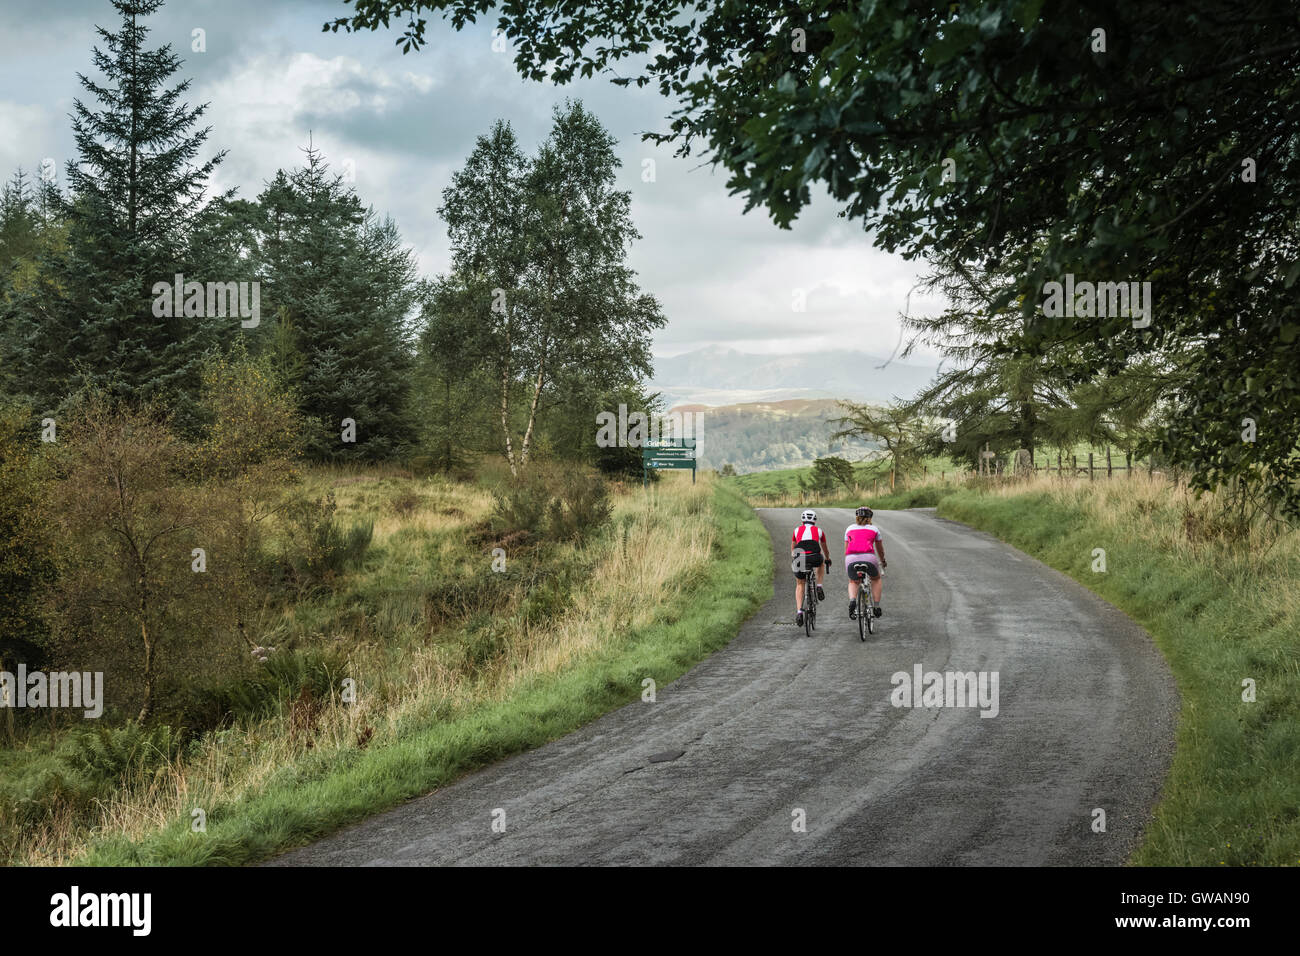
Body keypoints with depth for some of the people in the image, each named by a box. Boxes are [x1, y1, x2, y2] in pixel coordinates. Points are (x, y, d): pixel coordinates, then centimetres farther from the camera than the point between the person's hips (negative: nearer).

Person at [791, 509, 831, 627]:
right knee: (821, 563, 37)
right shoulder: (819, 531, 25)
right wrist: (828, 560, 60)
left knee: (799, 585, 21)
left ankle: (799, 612, 5)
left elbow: (792, 549, 39)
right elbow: (825, 548, 42)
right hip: (815, 558, -1)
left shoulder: (797, 530, 26)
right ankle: (819, 587, 20)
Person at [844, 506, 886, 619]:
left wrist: (846, 566, 40)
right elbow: (880, 549, 33)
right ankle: (877, 607, 22)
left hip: (851, 559, 1)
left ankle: (852, 601, -2)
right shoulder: (874, 529, 21)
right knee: (876, 579, 29)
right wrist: (883, 562, 51)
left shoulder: (850, 528, 24)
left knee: (853, 582, 28)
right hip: (868, 558, -1)